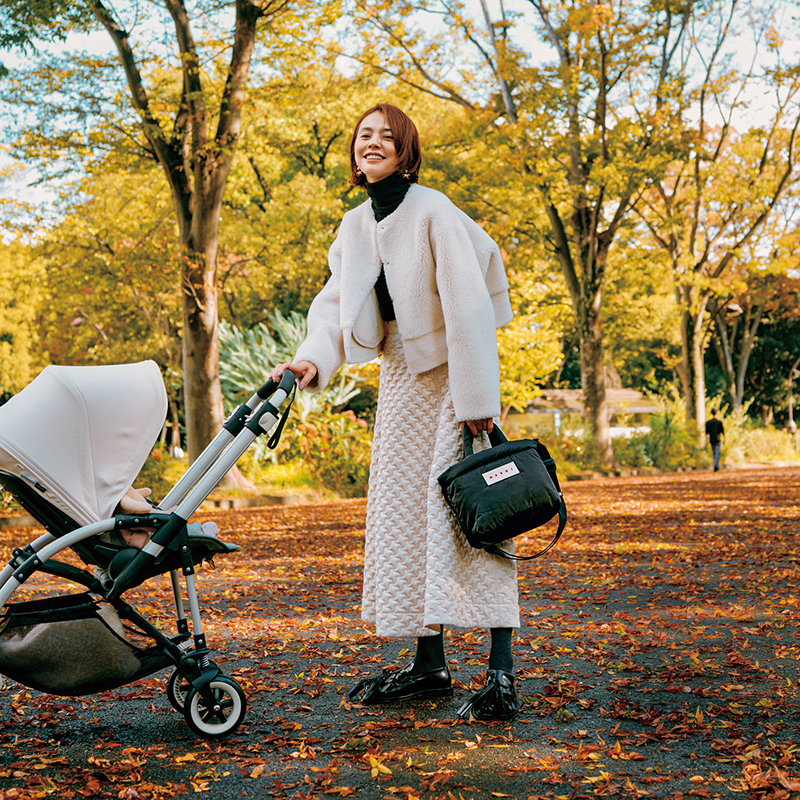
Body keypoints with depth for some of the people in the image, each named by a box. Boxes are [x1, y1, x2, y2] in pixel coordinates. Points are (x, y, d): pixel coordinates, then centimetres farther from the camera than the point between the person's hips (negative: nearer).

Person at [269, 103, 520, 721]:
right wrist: (314, 359, -17)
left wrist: (477, 398, -22)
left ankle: (502, 671, -9)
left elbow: (468, 305, -19)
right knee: (402, 514, 7)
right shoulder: (356, 226, 7)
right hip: (400, 377, 8)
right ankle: (429, 665, 17)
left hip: (452, 373, -8)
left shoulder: (433, 213, -15)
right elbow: (336, 301, 3)